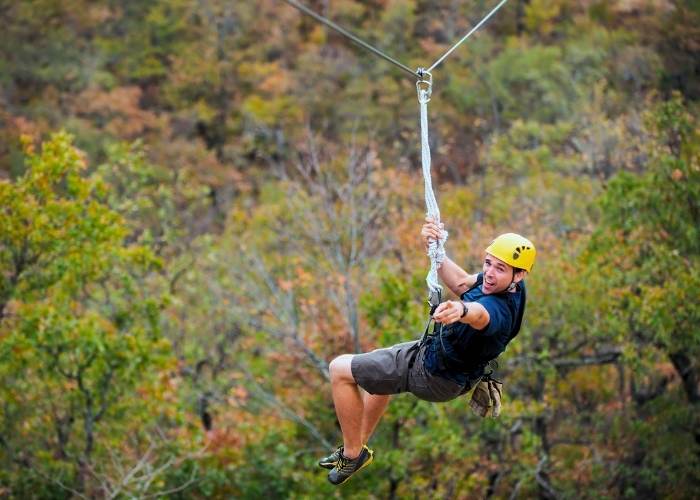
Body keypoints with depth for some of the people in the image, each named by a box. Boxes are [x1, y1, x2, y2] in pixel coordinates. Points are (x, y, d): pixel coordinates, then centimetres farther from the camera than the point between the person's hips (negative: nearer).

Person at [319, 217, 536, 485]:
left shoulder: (499, 310, -39)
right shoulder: (506, 285, -11)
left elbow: (480, 314, -63)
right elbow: (460, 282, 4)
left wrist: (462, 310, -85)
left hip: (434, 376, -10)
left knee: (340, 369, -8)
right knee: (378, 369, 37)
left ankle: (353, 453, 8)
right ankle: (358, 445, 51)